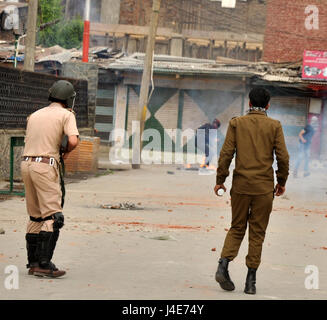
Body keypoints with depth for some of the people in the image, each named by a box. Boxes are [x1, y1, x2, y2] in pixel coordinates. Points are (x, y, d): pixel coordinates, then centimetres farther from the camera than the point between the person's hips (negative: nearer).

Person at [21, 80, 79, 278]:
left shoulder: (35, 115, 19)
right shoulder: (67, 115, 0)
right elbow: (73, 141, -15)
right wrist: (67, 152, 6)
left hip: (27, 164, 7)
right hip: (45, 166, -7)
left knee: (36, 217, 14)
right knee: (53, 217, -7)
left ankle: (33, 262, 14)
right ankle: (44, 264, -16)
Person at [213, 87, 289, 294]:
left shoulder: (236, 123, 1)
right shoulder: (274, 126, -1)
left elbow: (226, 153, -2)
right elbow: (283, 157, -3)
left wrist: (220, 180, 5)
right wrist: (282, 182, 11)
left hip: (240, 185, 1)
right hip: (264, 187, -1)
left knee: (237, 228, 14)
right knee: (257, 232, 5)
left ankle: (224, 264, -8)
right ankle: (251, 280, 4)